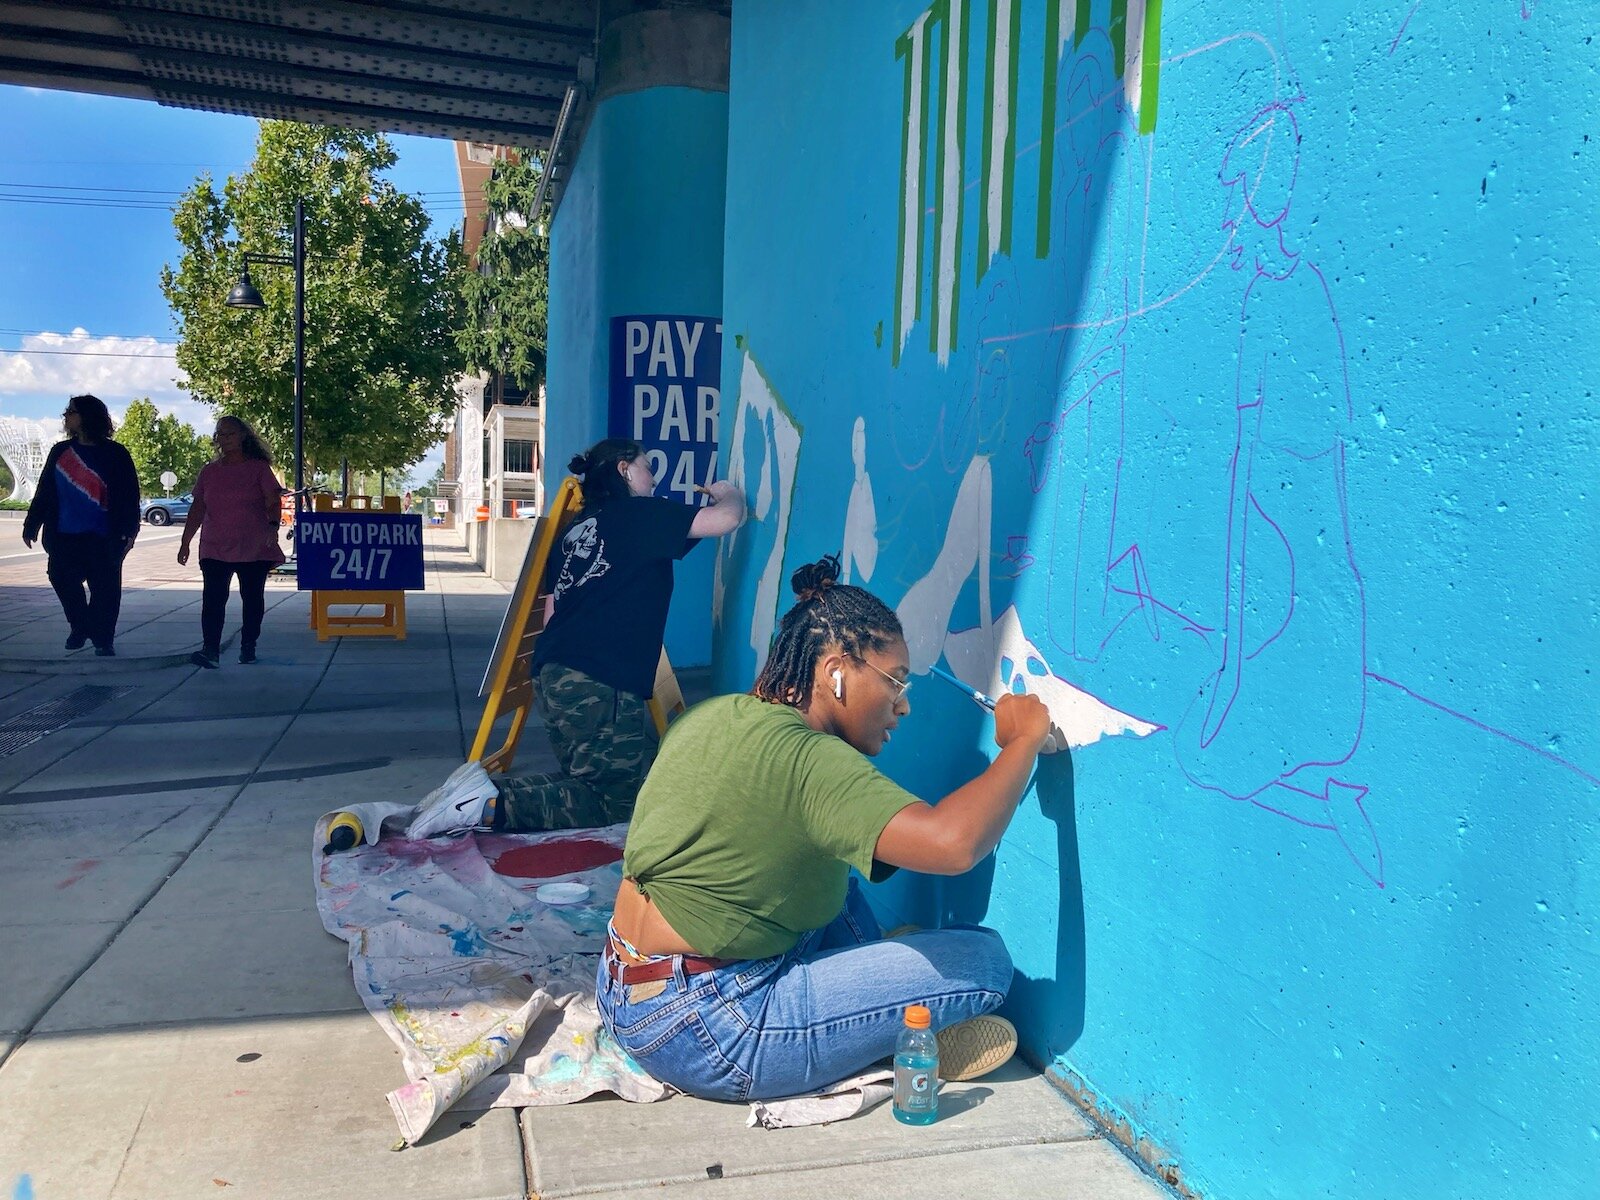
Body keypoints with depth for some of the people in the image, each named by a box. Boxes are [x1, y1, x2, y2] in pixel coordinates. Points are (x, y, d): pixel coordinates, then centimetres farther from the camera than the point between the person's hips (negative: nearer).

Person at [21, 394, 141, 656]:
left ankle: (103, 640, 11)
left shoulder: (115, 454, -3)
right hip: (64, 536, 4)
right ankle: (80, 625, 25)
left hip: (102, 537, -4)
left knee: (105, 590, 0)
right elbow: (44, 492, 13)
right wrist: (32, 525, 11)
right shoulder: (60, 451, 10)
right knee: (62, 580, 4)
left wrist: (129, 530, -13)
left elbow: (129, 496, -5)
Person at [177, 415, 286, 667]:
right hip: (214, 549, 2)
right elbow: (197, 508, 15)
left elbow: (273, 503, -2)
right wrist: (185, 542, 13)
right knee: (213, 598, -10)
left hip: (254, 549, -2)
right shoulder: (209, 471, 13)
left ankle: (248, 647, 17)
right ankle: (210, 650, -16)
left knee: (252, 598, 5)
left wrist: (273, 527, -20)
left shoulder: (258, 468, 4)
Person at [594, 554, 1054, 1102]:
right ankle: (909, 1043, 13)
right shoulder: (805, 758, -22)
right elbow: (954, 842, -33)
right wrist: (1022, 741, -17)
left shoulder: (712, 714, 6)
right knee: (985, 959, -9)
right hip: (701, 1037, -9)